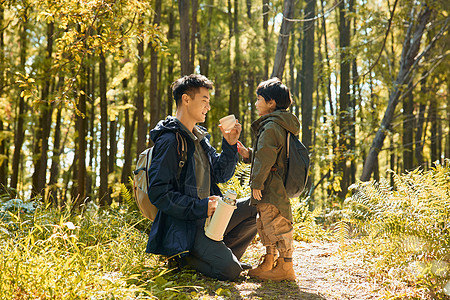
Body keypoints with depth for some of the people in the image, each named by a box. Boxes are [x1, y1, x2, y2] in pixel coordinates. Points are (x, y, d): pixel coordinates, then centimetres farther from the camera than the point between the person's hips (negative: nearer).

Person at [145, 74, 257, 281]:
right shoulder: (169, 141, -15)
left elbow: (221, 175, 16)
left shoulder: (199, 137, 15)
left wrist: (230, 145, 0)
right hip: (184, 224, -9)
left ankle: (221, 254, 7)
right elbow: (159, 194, -21)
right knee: (230, 271, -23)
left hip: (208, 216, 9)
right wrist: (200, 208, -24)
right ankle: (183, 257, 1)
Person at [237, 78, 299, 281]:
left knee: (276, 225, -8)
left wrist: (257, 182, -19)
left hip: (272, 187, -11)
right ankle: (269, 262, 25)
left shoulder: (271, 126, -14)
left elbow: (266, 157, -20)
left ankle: (285, 266, -4)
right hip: (276, 187, 11)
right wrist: (248, 154, 21)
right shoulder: (281, 125, 20)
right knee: (264, 224, 17)